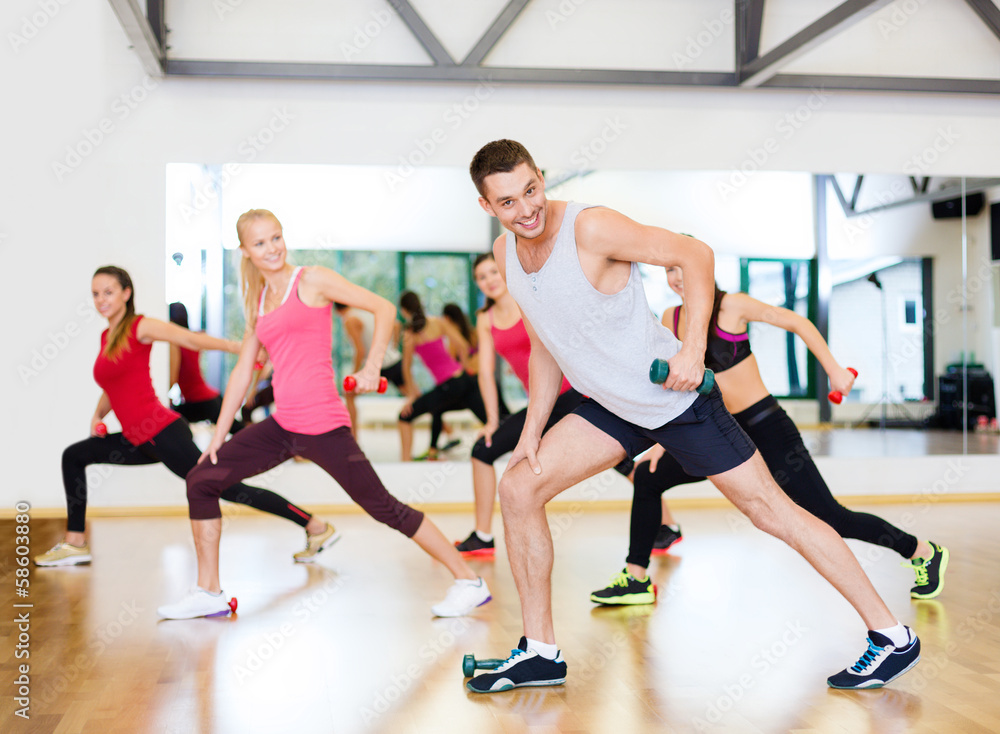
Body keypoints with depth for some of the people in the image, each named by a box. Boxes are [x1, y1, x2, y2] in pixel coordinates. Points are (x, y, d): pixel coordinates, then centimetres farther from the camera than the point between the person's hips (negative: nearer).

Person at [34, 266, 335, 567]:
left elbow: (192, 339, -19)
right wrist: (98, 414, 10)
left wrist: (240, 347, -31)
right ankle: (75, 544, 20)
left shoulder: (140, 327, -6)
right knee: (74, 457, 15)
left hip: (162, 432, -8)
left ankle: (317, 526, -7)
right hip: (139, 440, 8)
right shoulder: (106, 337, 17)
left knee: (224, 488, -10)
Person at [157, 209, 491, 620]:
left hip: (323, 426, -7)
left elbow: (384, 308, -7)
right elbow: (243, 370, 19)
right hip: (281, 426, 7)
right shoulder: (258, 302, 16)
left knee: (384, 508, -4)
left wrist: (371, 367, -18)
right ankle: (208, 594, 15)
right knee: (201, 480, 4)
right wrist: (219, 433, 16)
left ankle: (469, 582, 8)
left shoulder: (312, 281, -2)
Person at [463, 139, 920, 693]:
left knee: (769, 508, -4)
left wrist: (694, 347, -26)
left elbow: (695, 254, -17)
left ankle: (893, 637, 9)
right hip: (613, 407, 7)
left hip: (677, 398, -7)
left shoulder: (591, 228, -22)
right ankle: (540, 653, 12)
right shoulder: (505, 253, 1)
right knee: (518, 489, 0)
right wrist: (532, 432, 8)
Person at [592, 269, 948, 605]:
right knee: (647, 477, 7)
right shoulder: (671, 319, 5)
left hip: (766, 428, -6)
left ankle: (925, 552, 13)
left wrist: (834, 370, -11)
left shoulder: (731, 305, -11)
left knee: (829, 518, -7)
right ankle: (636, 579, 16)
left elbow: (797, 322, -5)